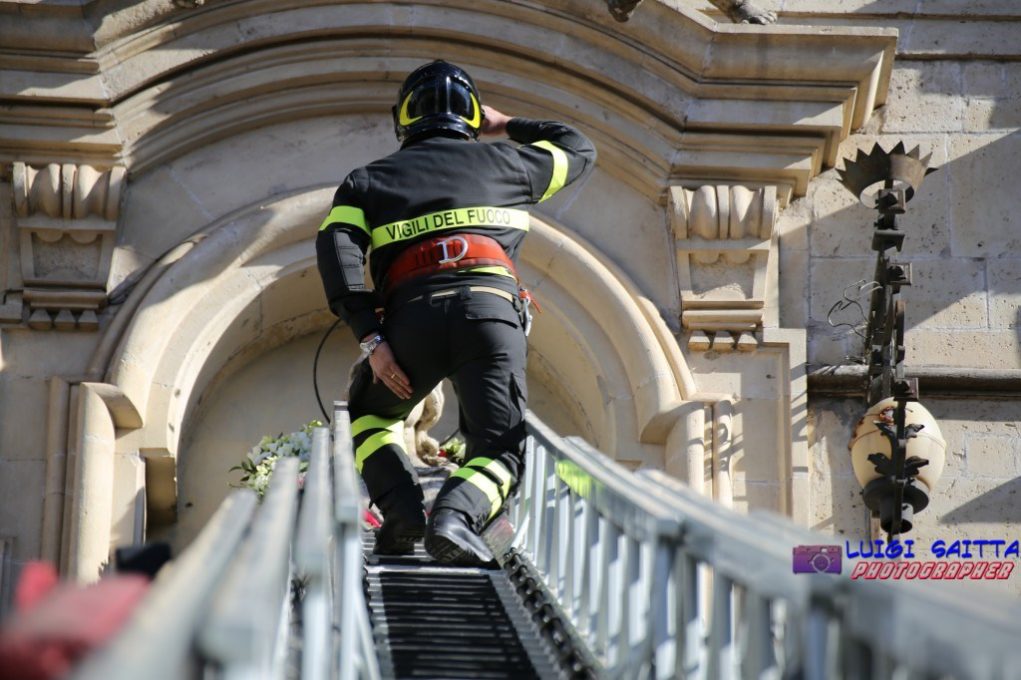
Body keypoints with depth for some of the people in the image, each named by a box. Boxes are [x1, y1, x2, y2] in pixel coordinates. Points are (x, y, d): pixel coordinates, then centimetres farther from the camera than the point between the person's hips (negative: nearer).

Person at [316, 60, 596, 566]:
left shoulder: (369, 179, 24)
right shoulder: (503, 161, 27)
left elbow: (336, 248, 5)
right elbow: (579, 150, 44)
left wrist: (371, 338, 0)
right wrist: (508, 126, 55)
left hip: (412, 312, 0)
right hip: (492, 307, 0)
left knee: (368, 415, 26)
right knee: (499, 451, 4)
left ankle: (402, 513, 2)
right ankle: (454, 516, -27)